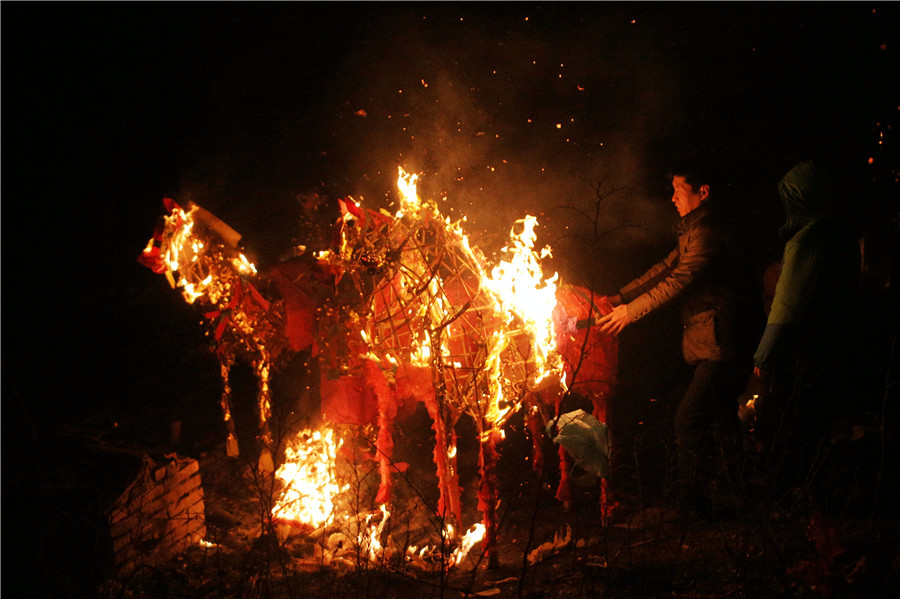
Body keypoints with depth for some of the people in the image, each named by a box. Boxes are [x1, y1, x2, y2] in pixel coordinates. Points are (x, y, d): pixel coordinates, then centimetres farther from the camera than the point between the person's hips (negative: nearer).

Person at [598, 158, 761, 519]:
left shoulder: (709, 234, -17)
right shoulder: (695, 232, 18)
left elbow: (678, 283, -21)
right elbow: (665, 269, 18)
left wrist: (631, 311, -15)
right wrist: (619, 298, 9)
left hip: (722, 347, -11)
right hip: (715, 344, 11)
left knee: (689, 419, -11)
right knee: (719, 418, 18)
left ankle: (691, 503, -5)